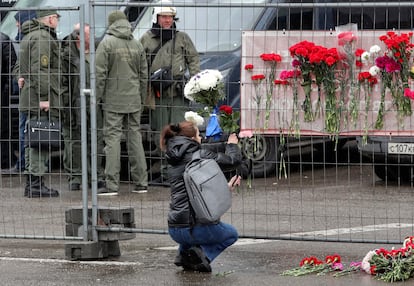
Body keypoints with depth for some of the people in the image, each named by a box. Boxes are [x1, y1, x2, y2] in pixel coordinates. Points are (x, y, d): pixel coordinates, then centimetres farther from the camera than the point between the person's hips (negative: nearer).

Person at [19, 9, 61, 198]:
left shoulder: (30, 36, 20)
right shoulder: (43, 38, -13)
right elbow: (40, 69, -20)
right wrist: (44, 97, -21)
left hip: (30, 98, 11)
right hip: (42, 101, -11)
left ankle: (31, 183, 17)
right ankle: (36, 184, -12)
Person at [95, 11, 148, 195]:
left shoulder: (107, 43, -7)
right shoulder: (137, 45, 8)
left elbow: (100, 74, -10)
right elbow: (144, 74, 13)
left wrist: (97, 97, -3)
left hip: (113, 100, -5)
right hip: (133, 100, 5)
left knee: (112, 138, -4)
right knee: (135, 137, 9)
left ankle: (112, 185, -7)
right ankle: (141, 183, 12)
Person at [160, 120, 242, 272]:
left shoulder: (173, 163, 15)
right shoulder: (200, 155, -8)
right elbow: (234, 160, -1)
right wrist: (232, 144, 21)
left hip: (174, 230, 7)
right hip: (195, 227, -7)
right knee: (232, 234, 24)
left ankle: (184, 253, 16)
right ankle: (203, 253, -3)